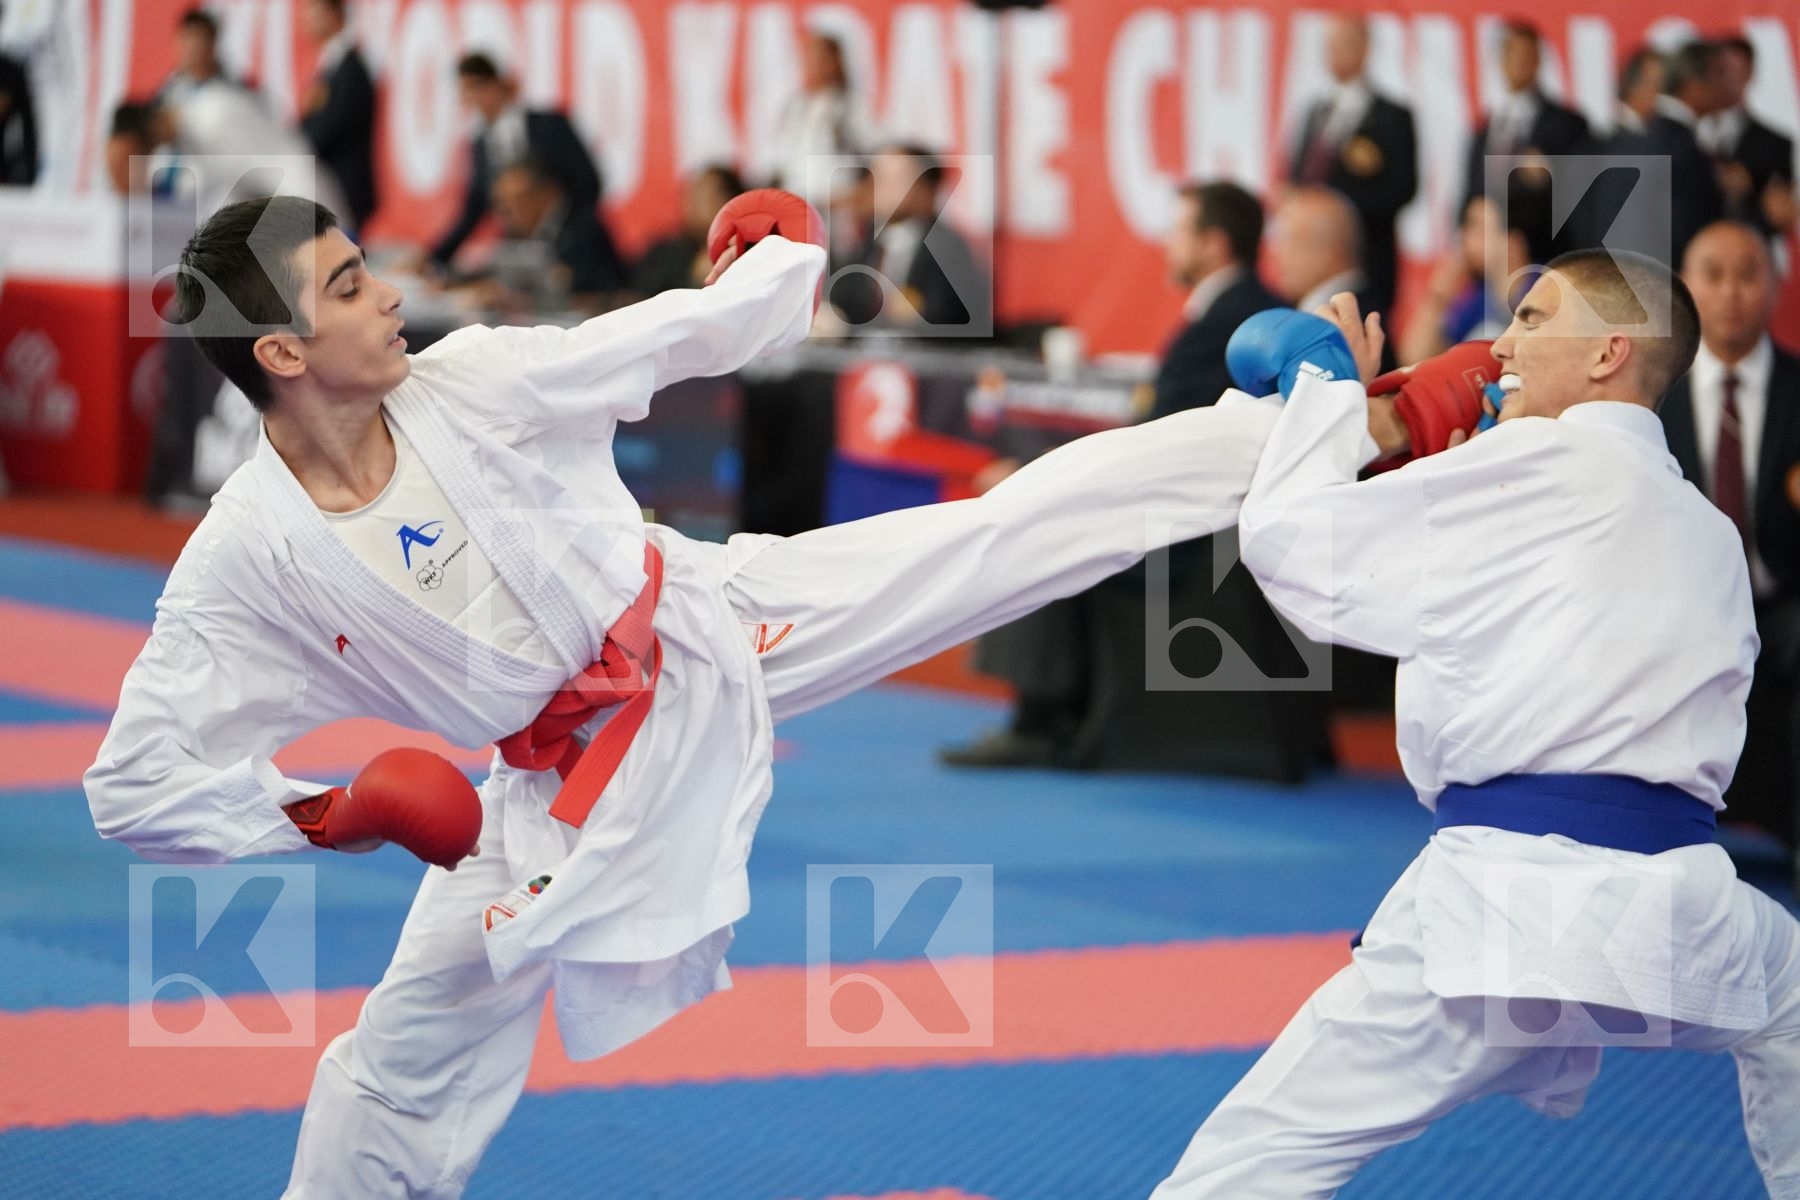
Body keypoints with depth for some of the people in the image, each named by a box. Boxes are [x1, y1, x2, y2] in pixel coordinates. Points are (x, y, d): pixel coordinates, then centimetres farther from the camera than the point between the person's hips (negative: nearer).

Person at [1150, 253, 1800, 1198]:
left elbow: (1287, 542, 1)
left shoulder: (1541, 461, 1)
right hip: (1680, 901, 6)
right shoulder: (1712, 536, 21)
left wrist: (1330, 380, 18)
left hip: (1509, 897, -6)